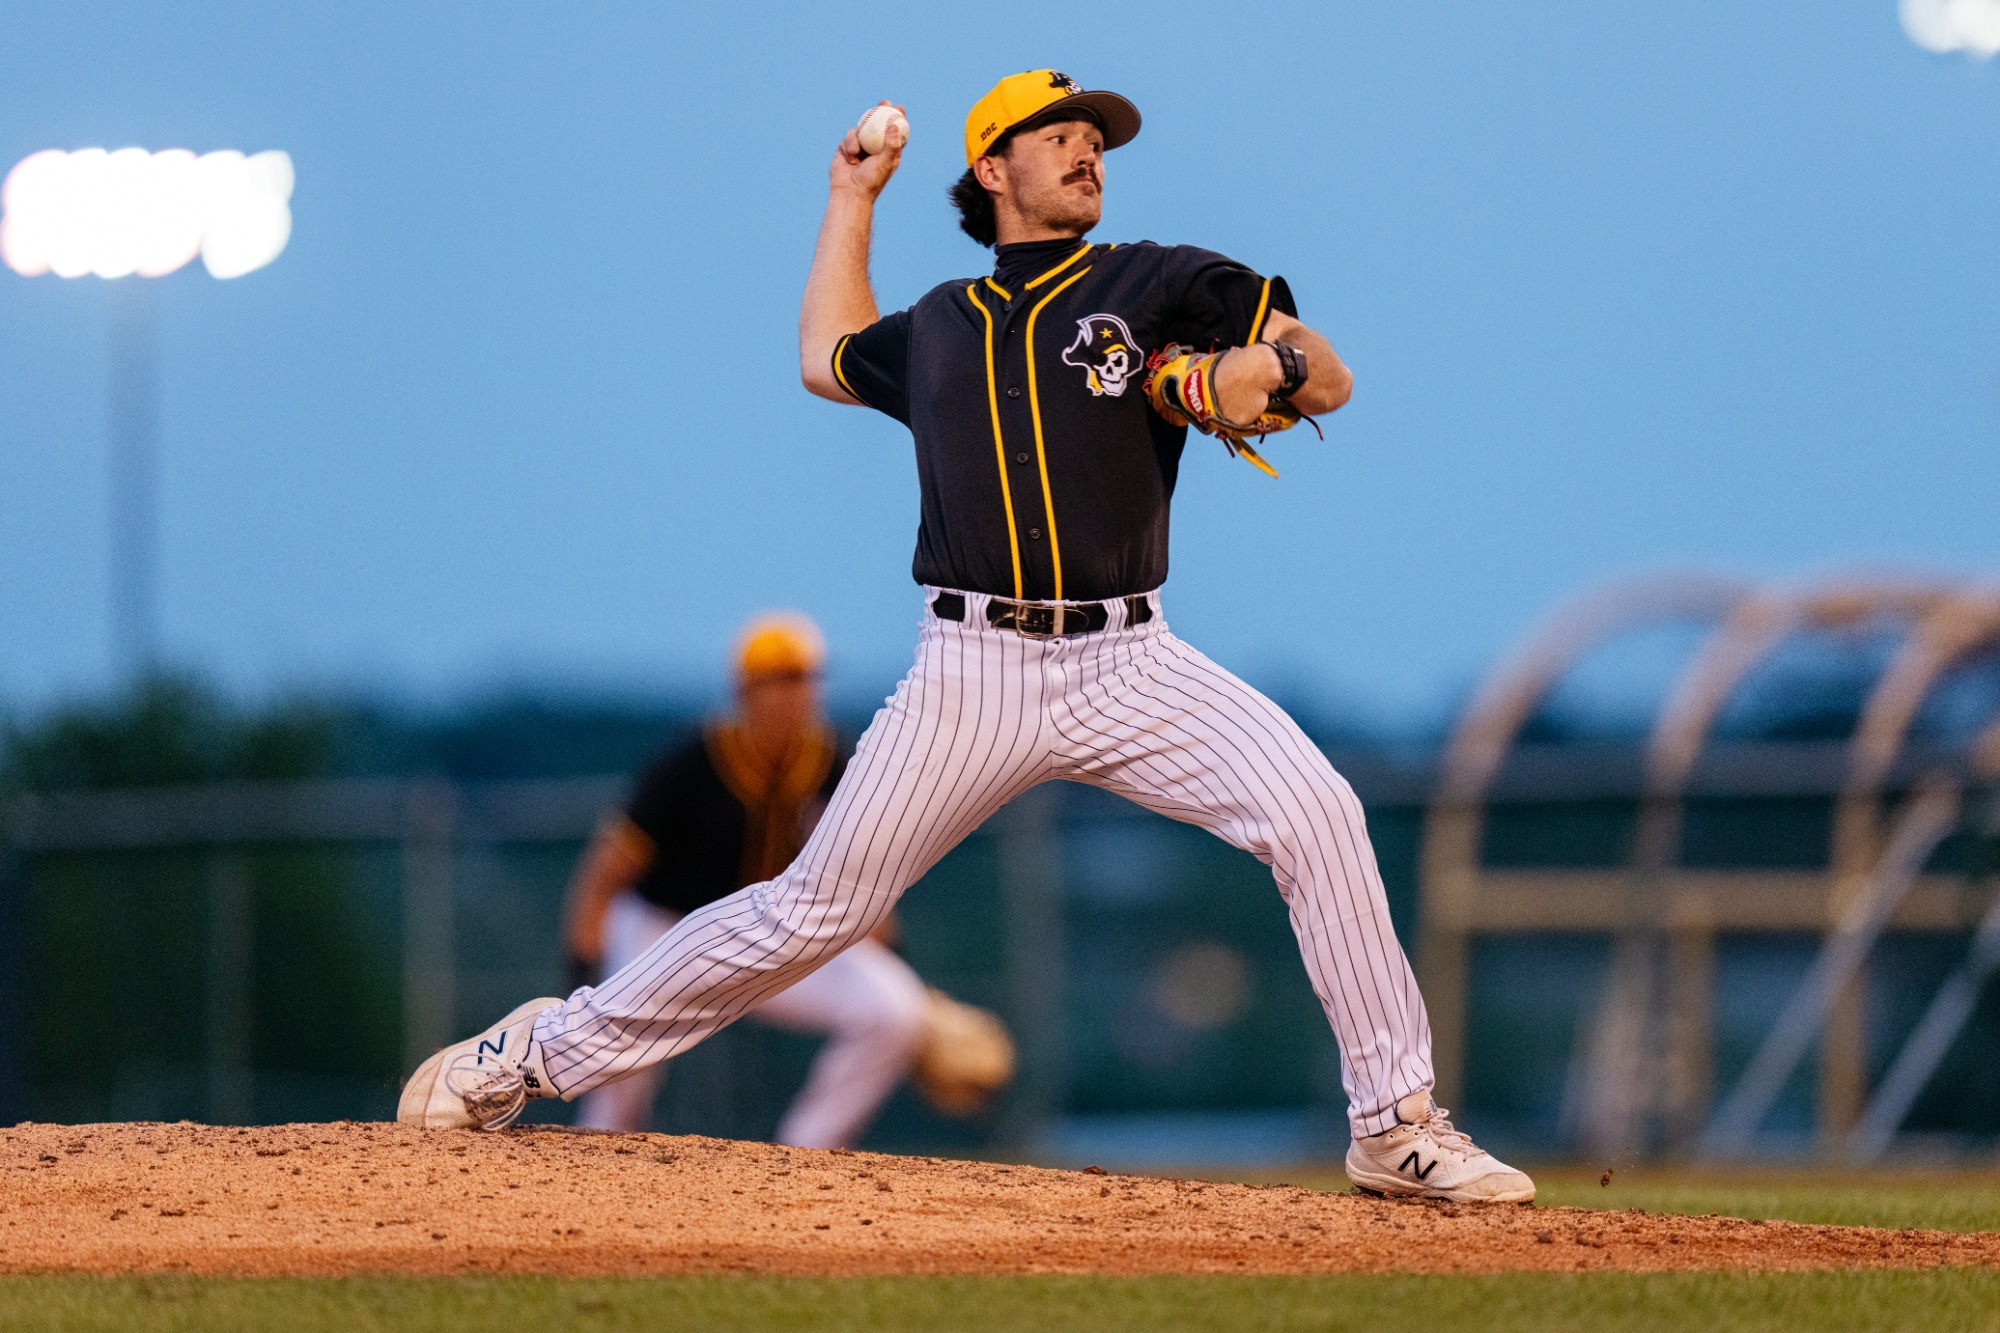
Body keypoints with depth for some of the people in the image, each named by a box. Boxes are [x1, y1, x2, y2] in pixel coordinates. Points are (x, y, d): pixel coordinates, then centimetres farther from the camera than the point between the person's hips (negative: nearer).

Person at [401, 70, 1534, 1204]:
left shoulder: (1156, 285, 8)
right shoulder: (938, 327, 17)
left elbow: (1331, 383, 4)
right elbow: (830, 361, 37)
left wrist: (1272, 362, -18)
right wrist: (851, 204, 38)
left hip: (1129, 669, -1)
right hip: (973, 676, 1)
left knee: (1315, 814, -22)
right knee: (816, 910, 1)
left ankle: (1397, 1127, -15)